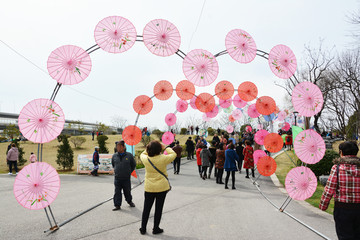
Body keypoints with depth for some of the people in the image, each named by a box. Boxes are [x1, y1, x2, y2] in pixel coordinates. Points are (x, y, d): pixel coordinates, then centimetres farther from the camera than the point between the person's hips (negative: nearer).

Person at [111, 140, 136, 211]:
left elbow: (133, 165, 8)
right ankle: (117, 205, 9)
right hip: (117, 178, 2)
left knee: (127, 191, 12)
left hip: (126, 178, -1)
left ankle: (129, 201, 35)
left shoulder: (129, 155, -5)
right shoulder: (114, 156, 2)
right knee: (117, 192, 0)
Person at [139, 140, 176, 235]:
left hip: (149, 188, 2)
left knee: (146, 208, 14)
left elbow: (142, 154, 15)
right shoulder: (163, 158, -17)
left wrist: (148, 148, 9)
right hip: (162, 187, -2)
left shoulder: (145, 159, -10)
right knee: (158, 208, 10)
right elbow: (173, 154, 1)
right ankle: (156, 229, 19)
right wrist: (165, 147, 5)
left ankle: (143, 228, 23)